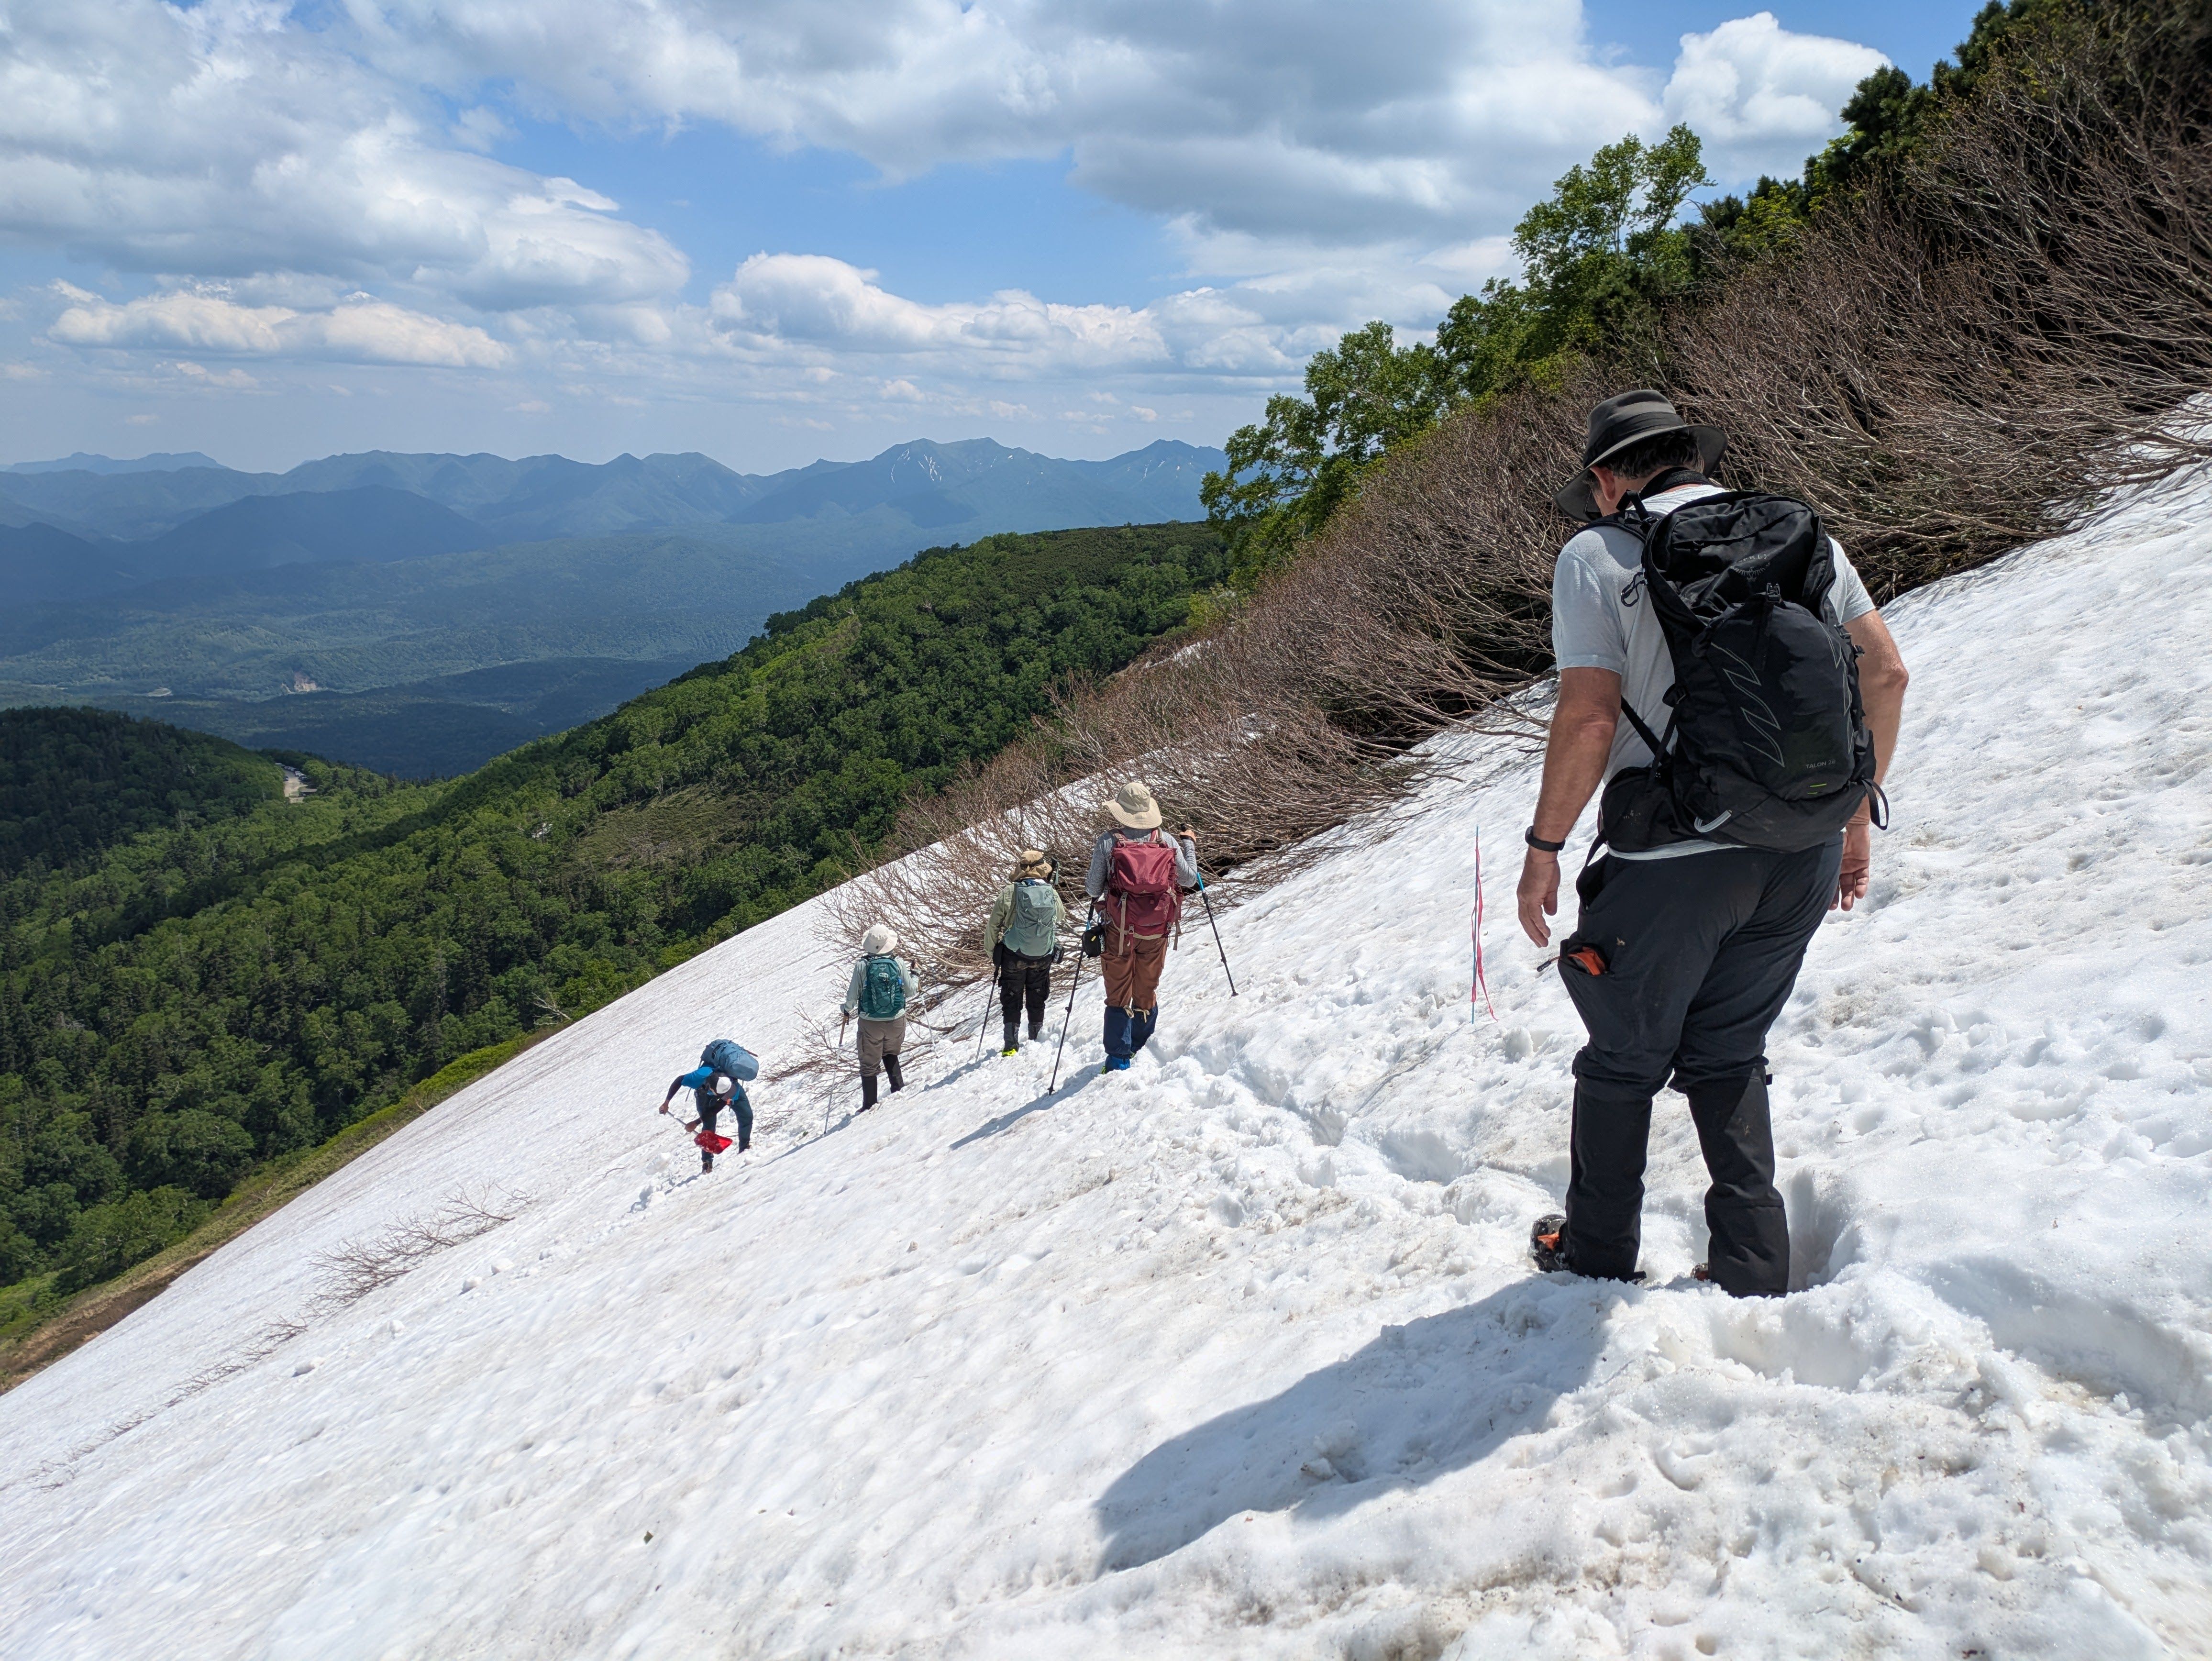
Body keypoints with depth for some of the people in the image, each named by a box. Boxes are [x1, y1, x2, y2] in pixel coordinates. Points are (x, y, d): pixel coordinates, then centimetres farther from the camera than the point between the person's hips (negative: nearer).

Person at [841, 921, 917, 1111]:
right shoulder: (899, 963, -9)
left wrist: (848, 1009, 16)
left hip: (870, 1021, -2)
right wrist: (914, 977, 20)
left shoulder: (862, 966, -12)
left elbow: (853, 995, -5)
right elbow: (910, 991, 0)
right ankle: (899, 1088, 24)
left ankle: (869, 1104, 9)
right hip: (896, 1019, 2)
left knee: (869, 1063, 7)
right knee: (891, 1053, 27)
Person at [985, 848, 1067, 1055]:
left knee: (1011, 1000, 9)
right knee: (1037, 999, 19)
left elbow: (993, 926, -7)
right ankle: (1036, 1039, 31)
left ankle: (1012, 1046, 4)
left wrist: (992, 952, 5)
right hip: (1044, 957, 2)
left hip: (1014, 955, -2)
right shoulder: (1052, 893, -6)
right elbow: (1061, 919, 13)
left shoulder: (1009, 892, -13)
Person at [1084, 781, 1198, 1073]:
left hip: (1119, 929, -2)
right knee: (1147, 991, 19)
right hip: (1157, 929, 2)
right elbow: (1189, 880, 5)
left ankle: (1118, 1060, 7)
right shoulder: (1168, 842, -3)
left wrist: (1091, 887, 18)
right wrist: (1190, 844, 18)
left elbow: (1093, 890, -6)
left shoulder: (1107, 841, -9)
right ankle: (1138, 1047, 33)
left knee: (1118, 994, 9)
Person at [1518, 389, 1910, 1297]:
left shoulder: (1599, 553, -5)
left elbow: (1589, 718, -14)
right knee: (1728, 1059, 20)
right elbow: (1885, 674, 9)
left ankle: (1597, 1255, 30)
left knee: (1624, 1061, 15)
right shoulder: (1801, 532, 10)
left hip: (1676, 859, -5)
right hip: (1805, 853, 5)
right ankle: (1755, 1273, 22)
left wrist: (1543, 847, -4)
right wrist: (1857, 818, 17)